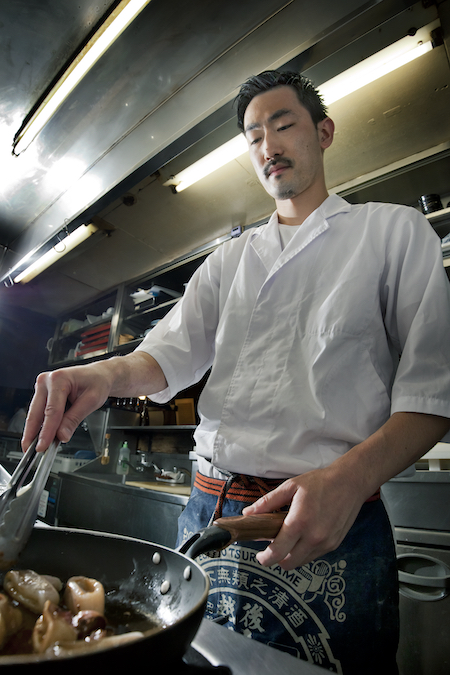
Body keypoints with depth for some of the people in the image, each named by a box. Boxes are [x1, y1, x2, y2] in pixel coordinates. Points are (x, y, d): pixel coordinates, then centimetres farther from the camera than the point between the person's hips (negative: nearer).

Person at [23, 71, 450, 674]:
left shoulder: (394, 230, 2)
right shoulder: (229, 260, 14)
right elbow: (176, 350, 5)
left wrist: (349, 478, -21)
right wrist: (109, 374, -17)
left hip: (331, 535, -3)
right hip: (211, 515, 4)